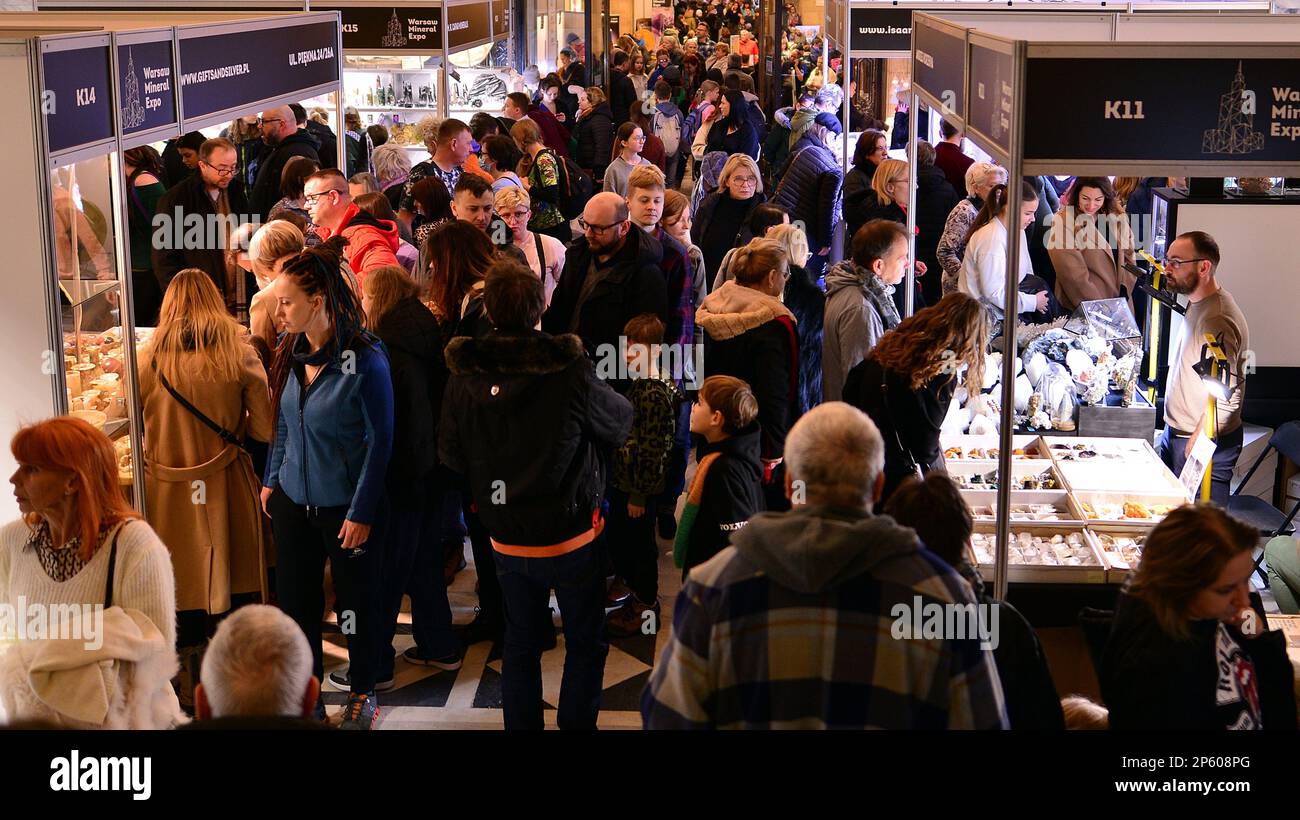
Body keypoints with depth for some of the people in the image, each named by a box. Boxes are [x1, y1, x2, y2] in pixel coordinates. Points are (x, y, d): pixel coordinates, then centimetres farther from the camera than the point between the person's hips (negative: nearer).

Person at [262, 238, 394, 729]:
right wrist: (272, 480, 10)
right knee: (295, 601, 13)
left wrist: (362, 512, -14)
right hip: (293, 502, 6)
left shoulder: (365, 358, -19)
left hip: (348, 507, -5)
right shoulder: (291, 353, 0)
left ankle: (362, 694, 31)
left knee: (357, 603, 11)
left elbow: (380, 440, -15)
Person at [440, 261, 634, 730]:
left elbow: (450, 457, -1)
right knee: (585, 643, 14)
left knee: (519, 644, 19)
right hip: (571, 538, -3)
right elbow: (622, 423, -5)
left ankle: (521, 725, 29)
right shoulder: (572, 375, -23)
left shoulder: (464, 380, -12)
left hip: (506, 543, 4)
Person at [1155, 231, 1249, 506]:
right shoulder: (1197, 304, 11)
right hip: (1176, 433, 10)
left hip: (1204, 445, -10)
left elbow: (1226, 399, -27)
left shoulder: (1219, 320, -23)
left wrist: (1195, 447, -22)